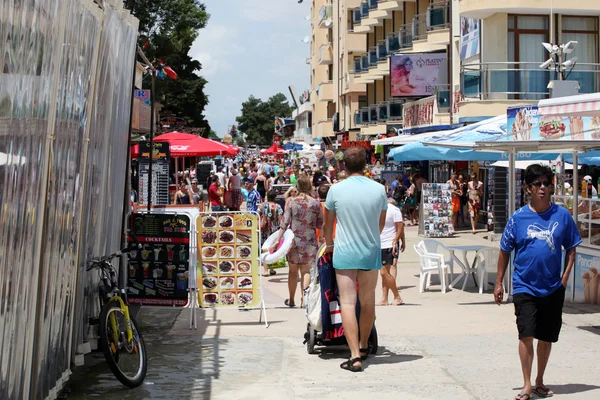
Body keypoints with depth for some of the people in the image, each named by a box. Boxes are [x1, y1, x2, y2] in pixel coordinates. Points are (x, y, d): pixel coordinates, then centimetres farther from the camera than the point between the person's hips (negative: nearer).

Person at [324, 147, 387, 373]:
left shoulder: (336, 190, -6)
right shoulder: (379, 190, -2)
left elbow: (328, 222, 6)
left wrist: (329, 244, 24)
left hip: (344, 253, -2)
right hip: (371, 253, 2)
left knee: (347, 303, -2)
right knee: (368, 302, 16)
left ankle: (355, 356, -11)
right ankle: (363, 347, 33)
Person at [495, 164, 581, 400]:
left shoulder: (562, 216, -1)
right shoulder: (518, 218, -4)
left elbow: (571, 248, 8)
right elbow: (505, 251, 4)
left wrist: (566, 275, -4)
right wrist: (499, 283, 3)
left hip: (553, 288, 2)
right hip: (524, 286, -2)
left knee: (546, 337, 11)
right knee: (526, 335, -10)